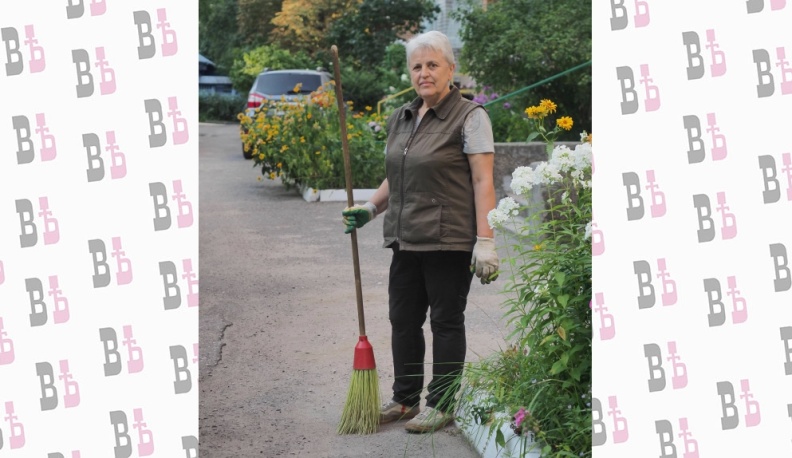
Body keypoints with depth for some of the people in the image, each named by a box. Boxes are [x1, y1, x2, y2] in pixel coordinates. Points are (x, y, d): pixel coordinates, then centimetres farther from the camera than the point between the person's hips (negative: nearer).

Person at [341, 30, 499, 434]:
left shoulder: (469, 117, -7)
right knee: (403, 320, 12)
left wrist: (485, 241, -19)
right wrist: (370, 209, 9)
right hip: (407, 241, 7)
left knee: (446, 322, 2)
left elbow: (483, 182, -13)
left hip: (449, 241, -7)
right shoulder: (401, 119, 14)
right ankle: (405, 399, 24)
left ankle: (442, 406, 11)